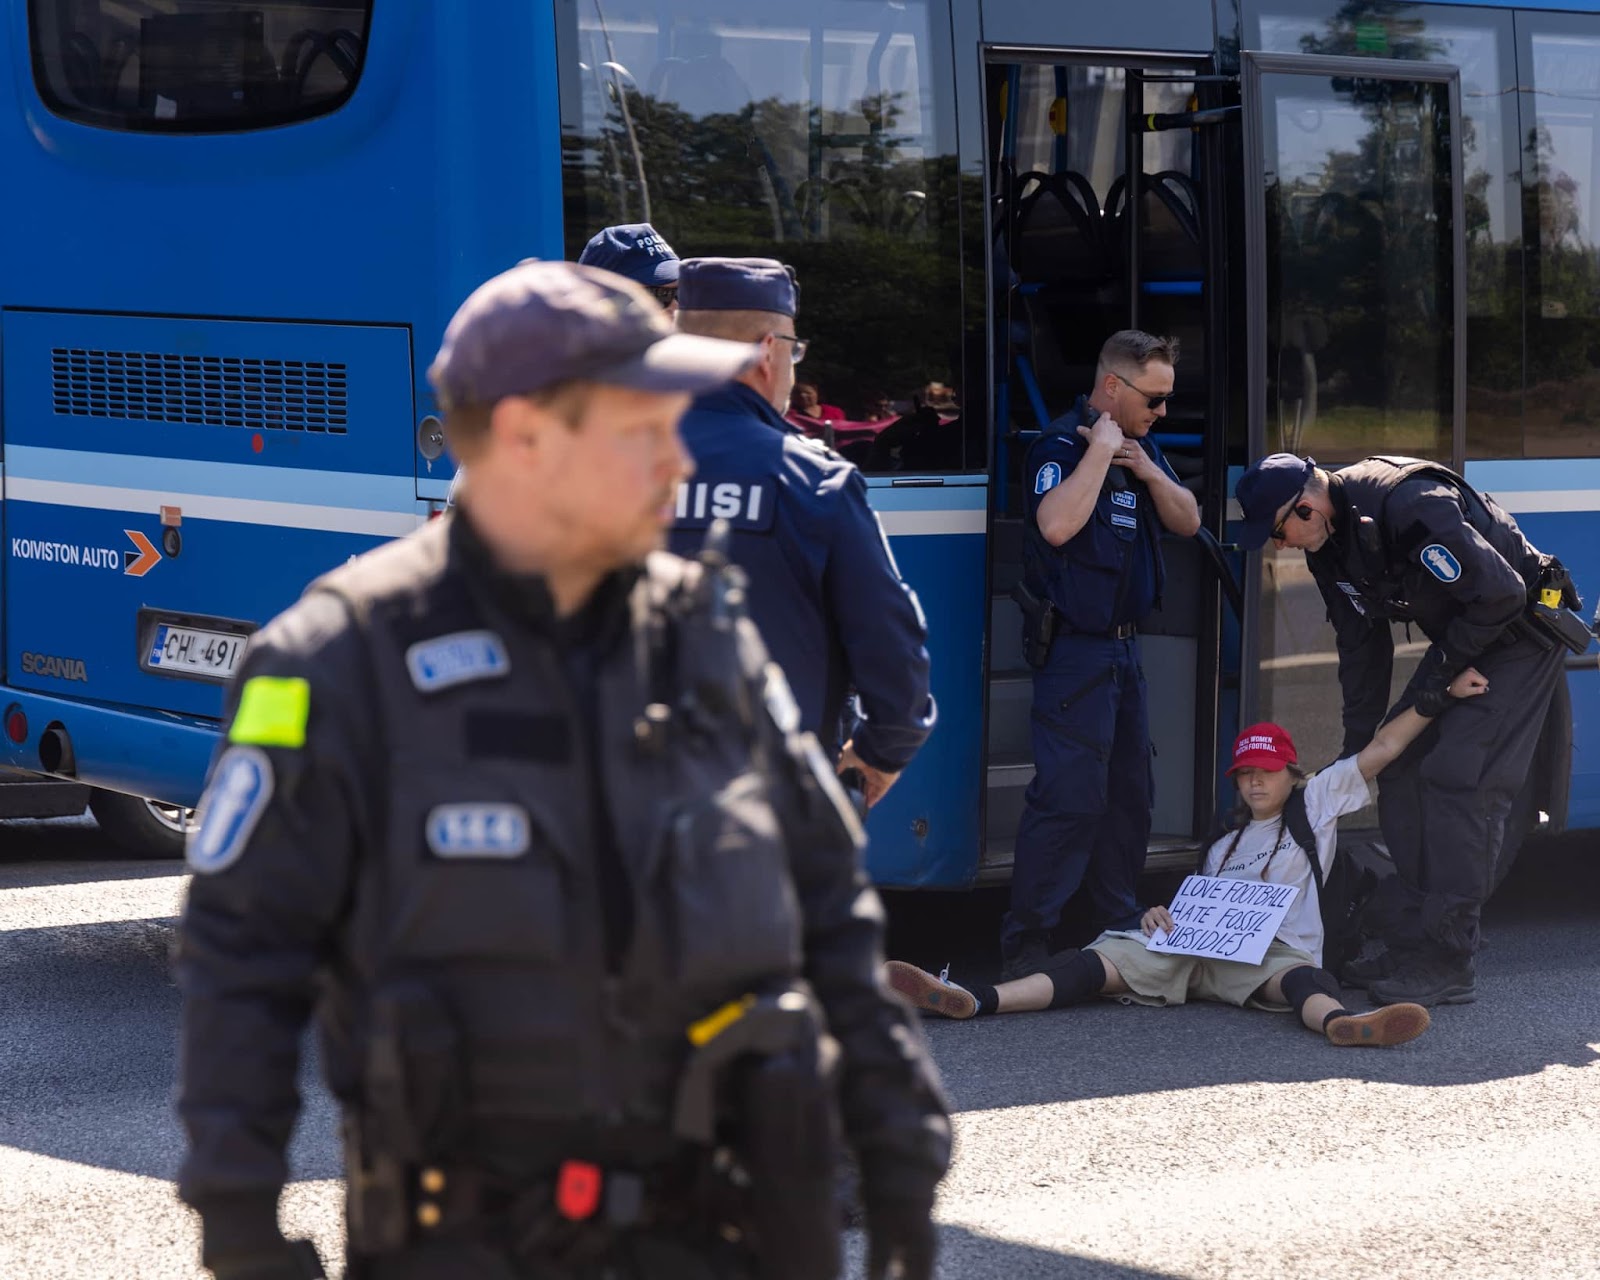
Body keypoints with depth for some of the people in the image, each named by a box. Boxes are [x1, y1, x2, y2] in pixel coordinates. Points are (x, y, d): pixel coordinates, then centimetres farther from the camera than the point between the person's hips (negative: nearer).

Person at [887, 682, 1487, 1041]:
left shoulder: (1318, 803, 18)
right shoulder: (1225, 844, 32)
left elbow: (1381, 749, 11)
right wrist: (1163, 917, 3)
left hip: (1273, 951, -3)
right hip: (1197, 947, 3)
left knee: (1301, 979, -39)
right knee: (1108, 958, -19)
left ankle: (1339, 1022, -76)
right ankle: (973, 999, -40)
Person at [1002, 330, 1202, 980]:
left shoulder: (1141, 446, 14)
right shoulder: (1062, 445, -13)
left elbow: (1187, 522, 11)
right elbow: (1057, 524, -30)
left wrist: (1147, 471, -5)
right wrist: (1101, 452, -24)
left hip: (1124, 645, 9)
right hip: (1074, 649, -9)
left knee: (1129, 791, 14)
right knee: (1069, 796, -13)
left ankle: (1122, 926, 24)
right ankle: (1025, 945, -9)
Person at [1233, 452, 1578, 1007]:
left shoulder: (1412, 505, -31)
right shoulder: (1328, 544, -1)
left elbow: (1501, 593, -29)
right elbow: (1361, 643, 10)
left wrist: (1436, 671, -19)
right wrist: (1357, 741, 9)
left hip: (1522, 633, -9)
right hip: (1461, 641, 9)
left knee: (1457, 781, -17)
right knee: (1402, 774, 5)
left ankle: (1447, 965, -15)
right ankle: (1408, 944, 11)